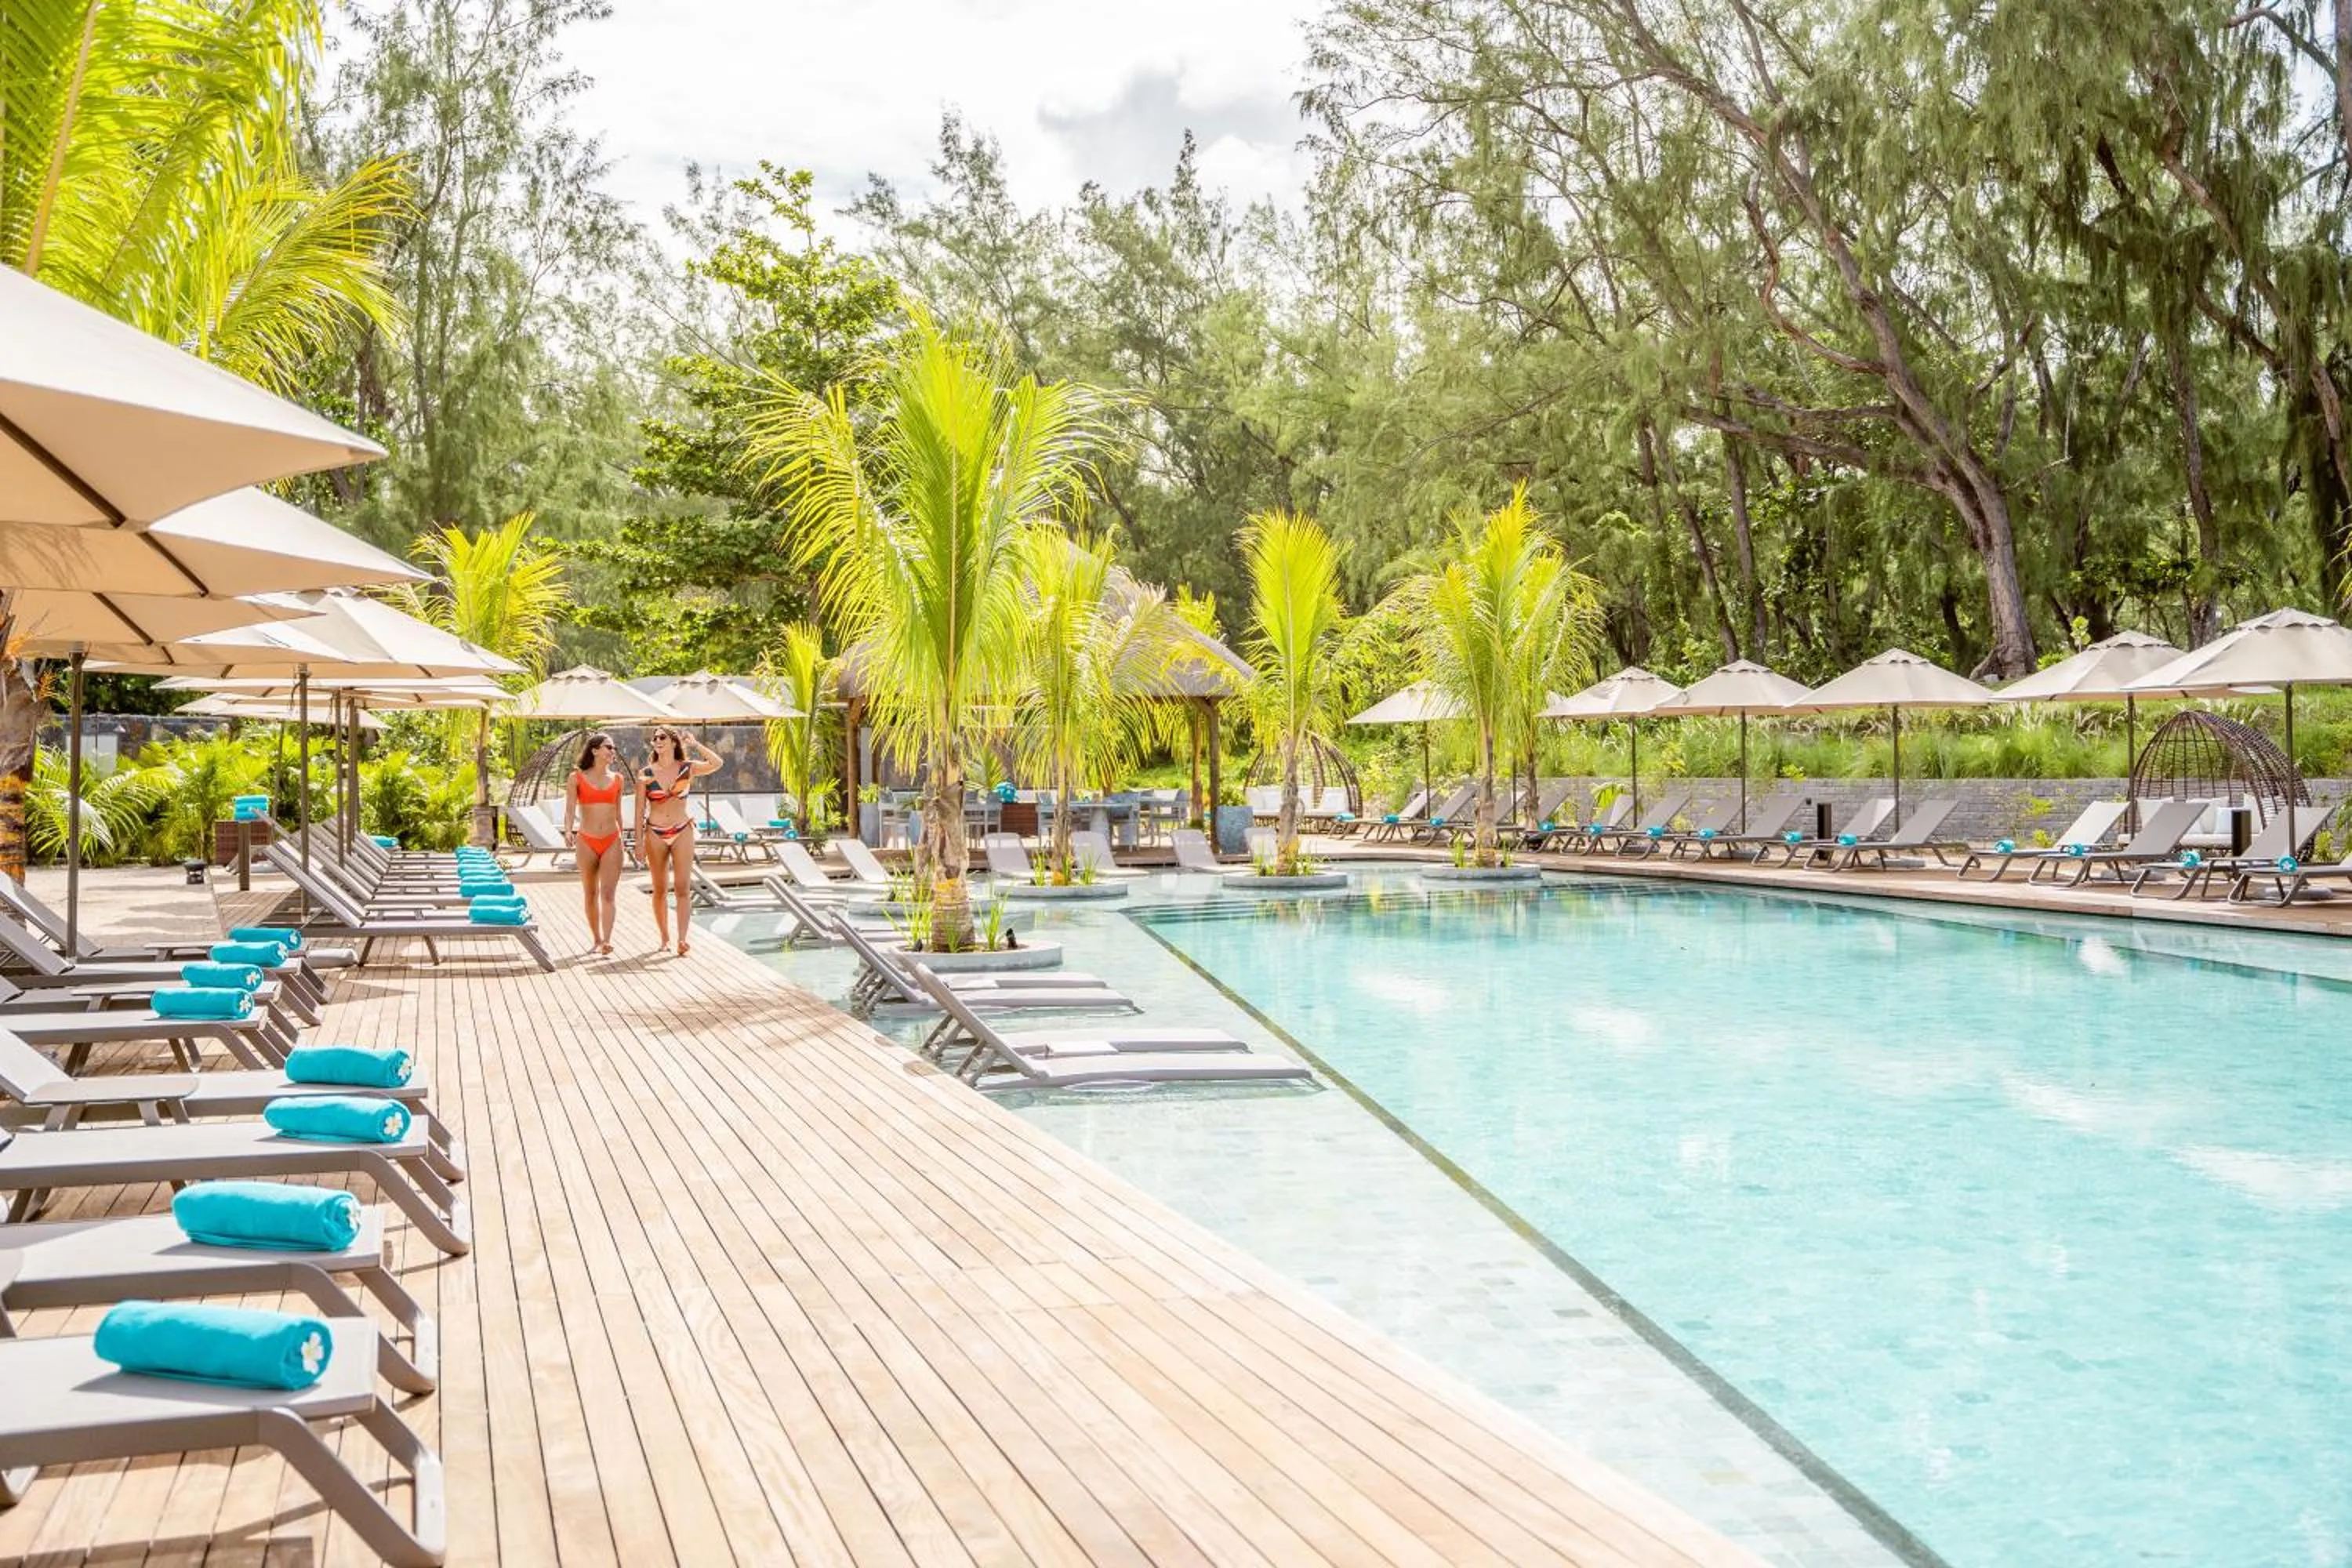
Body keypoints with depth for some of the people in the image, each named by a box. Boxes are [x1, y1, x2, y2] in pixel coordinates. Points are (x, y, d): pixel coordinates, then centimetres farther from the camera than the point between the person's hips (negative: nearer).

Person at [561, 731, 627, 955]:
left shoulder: (616, 778, 9)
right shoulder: (577, 777, 0)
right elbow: (570, 808, -8)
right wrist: (568, 830, -25)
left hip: (611, 841, 1)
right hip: (586, 842, -1)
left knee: (609, 892, -11)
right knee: (590, 893, 8)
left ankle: (607, 941, -20)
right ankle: (596, 939, 18)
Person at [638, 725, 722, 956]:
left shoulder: (687, 768, 1)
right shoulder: (646, 774, 2)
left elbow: (716, 764, -16)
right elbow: (640, 810, 4)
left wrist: (695, 744, -9)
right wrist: (639, 840, 0)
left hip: (682, 832, -1)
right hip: (655, 834, 1)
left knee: (683, 888, -8)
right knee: (660, 889, 7)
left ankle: (683, 939, -14)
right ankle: (664, 938, 18)